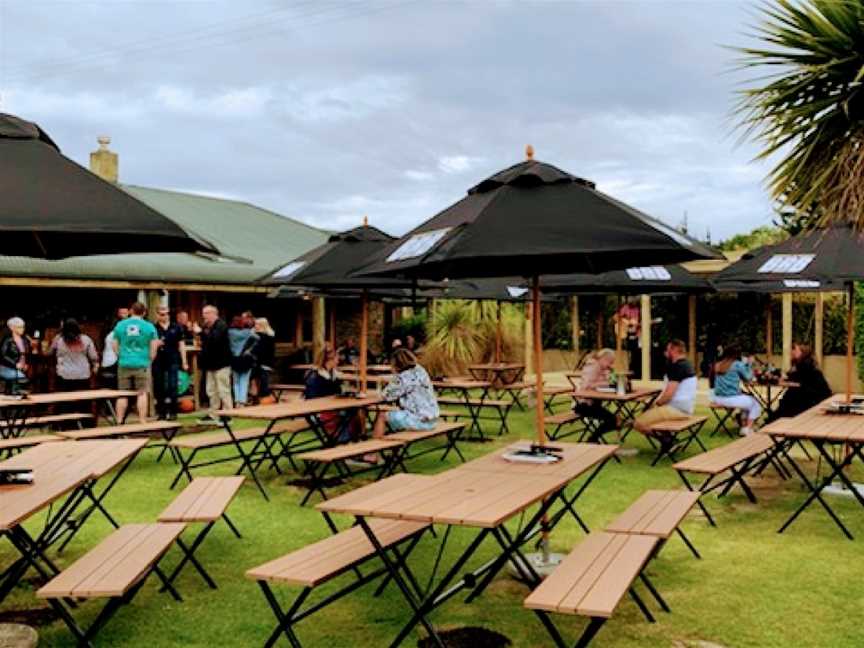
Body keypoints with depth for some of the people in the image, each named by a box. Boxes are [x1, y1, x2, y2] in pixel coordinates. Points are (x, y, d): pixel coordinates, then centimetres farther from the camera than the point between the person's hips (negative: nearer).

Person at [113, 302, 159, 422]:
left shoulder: (120, 325, 3)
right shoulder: (149, 327, -3)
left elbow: (115, 346, 7)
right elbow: (153, 348, -2)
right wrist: (149, 361, 14)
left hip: (124, 364, 2)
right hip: (142, 364, -2)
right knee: (142, 393, 2)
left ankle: (119, 422, 12)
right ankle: (142, 422, 1)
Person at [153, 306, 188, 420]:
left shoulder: (176, 327, 6)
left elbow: (181, 345, 10)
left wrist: (184, 362, 7)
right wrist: (156, 345, -18)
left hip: (173, 361, 0)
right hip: (158, 362, 0)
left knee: (172, 387, -4)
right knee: (159, 388, 5)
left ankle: (173, 412, 3)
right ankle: (161, 413, 14)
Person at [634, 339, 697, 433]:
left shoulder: (678, 366, -16)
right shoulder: (685, 364, 16)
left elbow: (669, 394, -21)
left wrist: (657, 403, -4)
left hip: (676, 409, -11)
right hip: (684, 408, 11)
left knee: (639, 423, -18)